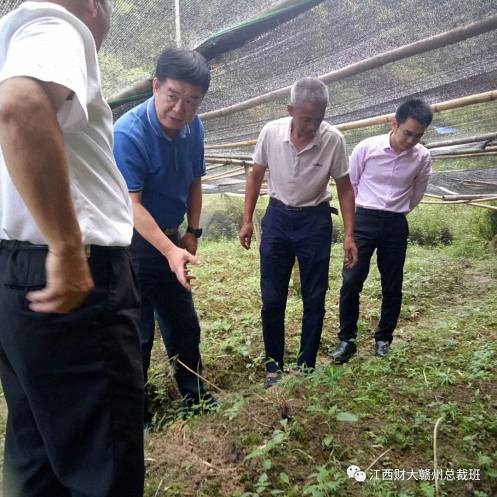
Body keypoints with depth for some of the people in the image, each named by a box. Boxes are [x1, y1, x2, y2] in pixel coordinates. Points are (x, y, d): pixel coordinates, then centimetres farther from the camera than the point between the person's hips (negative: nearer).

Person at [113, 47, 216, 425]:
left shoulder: (194, 127, -3)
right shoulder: (128, 133, -23)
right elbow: (131, 204, -27)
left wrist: (192, 234, 5)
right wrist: (169, 251, -37)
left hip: (172, 241, 7)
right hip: (133, 243, -7)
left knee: (184, 325, 17)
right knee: (137, 334, 2)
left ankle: (196, 399, 36)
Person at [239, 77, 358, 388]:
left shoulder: (333, 140, -15)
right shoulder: (271, 132, -12)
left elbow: (345, 188, -4)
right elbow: (256, 177, 3)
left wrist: (349, 235, -7)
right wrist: (247, 221, 3)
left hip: (315, 220, -1)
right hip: (278, 217, 1)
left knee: (314, 300, 5)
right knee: (272, 300, 5)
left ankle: (307, 367, 22)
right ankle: (273, 366, 21)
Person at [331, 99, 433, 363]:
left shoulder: (423, 158, -2)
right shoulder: (367, 147, -8)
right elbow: (350, 183, 6)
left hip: (396, 225, 2)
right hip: (364, 221, -2)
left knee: (392, 286, 7)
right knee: (351, 281, -6)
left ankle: (383, 339, 24)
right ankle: (347, 339, 9)